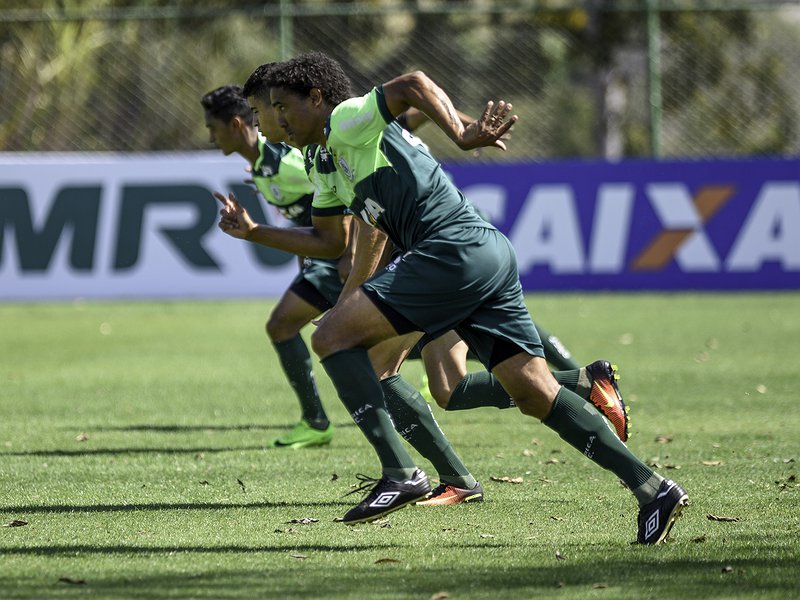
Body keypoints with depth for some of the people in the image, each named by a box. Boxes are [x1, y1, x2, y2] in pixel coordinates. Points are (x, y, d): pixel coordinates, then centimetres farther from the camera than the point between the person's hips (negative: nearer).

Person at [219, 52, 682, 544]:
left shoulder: (346, 121, -1)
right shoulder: (324, 162, 27)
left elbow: (413, 85, -17)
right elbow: (330, 242, 36)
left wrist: (460, 135, -26)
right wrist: (252, 232, 31)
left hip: (456, 249, -10)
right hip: (489, 257, 10)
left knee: (333, 336, -7)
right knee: (537, 395, 5)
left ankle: (400, 473, -13)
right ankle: (652, 488, 0)